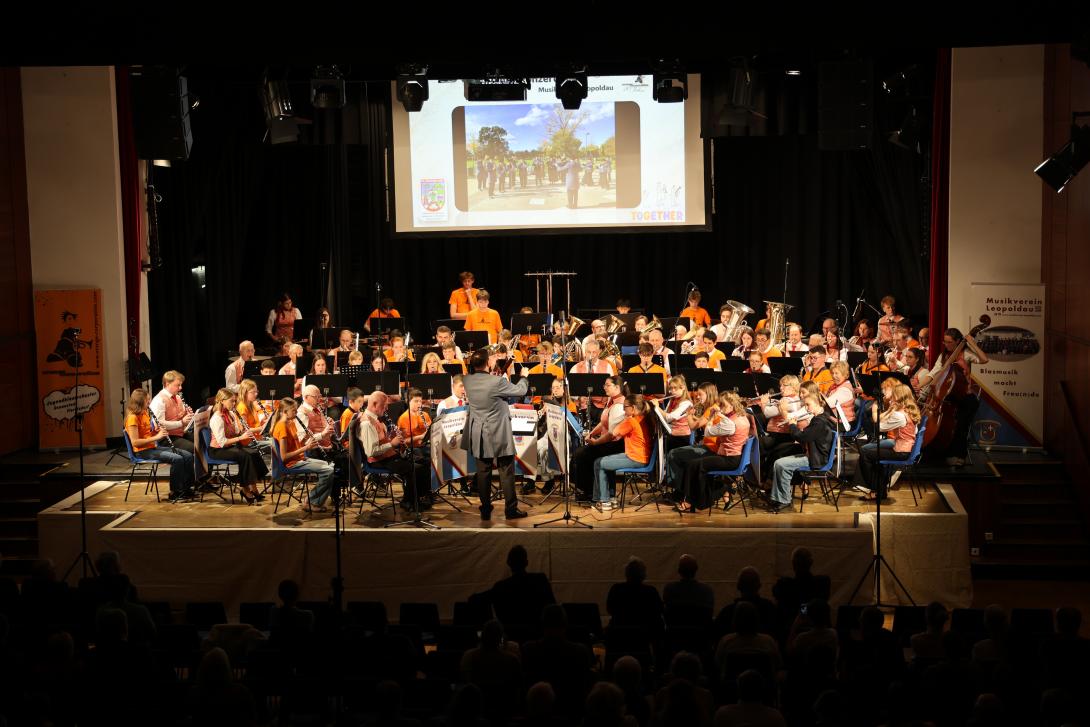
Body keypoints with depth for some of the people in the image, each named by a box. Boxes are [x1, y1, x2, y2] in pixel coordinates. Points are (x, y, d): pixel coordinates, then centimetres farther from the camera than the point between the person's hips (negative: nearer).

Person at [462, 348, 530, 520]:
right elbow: (521, 390, -7)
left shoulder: (467, 381, -6)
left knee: (483, 473, 11)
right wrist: (523, 376, 12)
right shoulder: (497, 382, -21)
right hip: (499, 436, -5)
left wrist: (495, 376, 26)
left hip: (478, 436, 5)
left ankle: (485, 510, 16)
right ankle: (511, 509, 11)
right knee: (507, 472, 6)